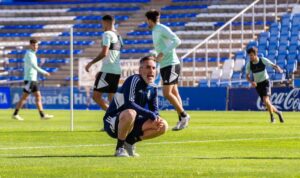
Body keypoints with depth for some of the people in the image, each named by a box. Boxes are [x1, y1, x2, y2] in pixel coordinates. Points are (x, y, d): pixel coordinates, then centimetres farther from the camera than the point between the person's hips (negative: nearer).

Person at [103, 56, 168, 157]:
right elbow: (129, 104, -29)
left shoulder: (152, 88, 6)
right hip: (113, 121, -8)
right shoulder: (134, 80, -17)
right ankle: (120, 147, -19)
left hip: (132, 124, 8)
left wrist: (156, 118, -18)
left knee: (163, 126, -7)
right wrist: (150, 114, -30)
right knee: (130, 113, -41)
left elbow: (154, 110, 7)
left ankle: (130, 142, 5)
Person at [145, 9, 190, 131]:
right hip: (164, 66, 9)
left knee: (167, 93, -15)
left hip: (171, 64, -9)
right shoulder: (155, 31, 15)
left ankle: (183, 115, -6)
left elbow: (177, 41, -24)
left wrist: (162, 54, -24)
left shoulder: (162, 29, -13)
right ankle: (182, 120, 8)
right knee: (174, 93, 7)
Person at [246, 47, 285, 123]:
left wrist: (279, 69, -31)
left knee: (266, 100, -24)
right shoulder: (249, 64, -3)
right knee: (267, 103, 3)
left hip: (265, 82, -4)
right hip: (257, 85, 4)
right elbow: (247, 76, 4)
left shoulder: (263, 60, -11)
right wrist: (252, 82, -17)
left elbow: (274, 65, -9)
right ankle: (278, 112, 29)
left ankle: (272, 117, -7)